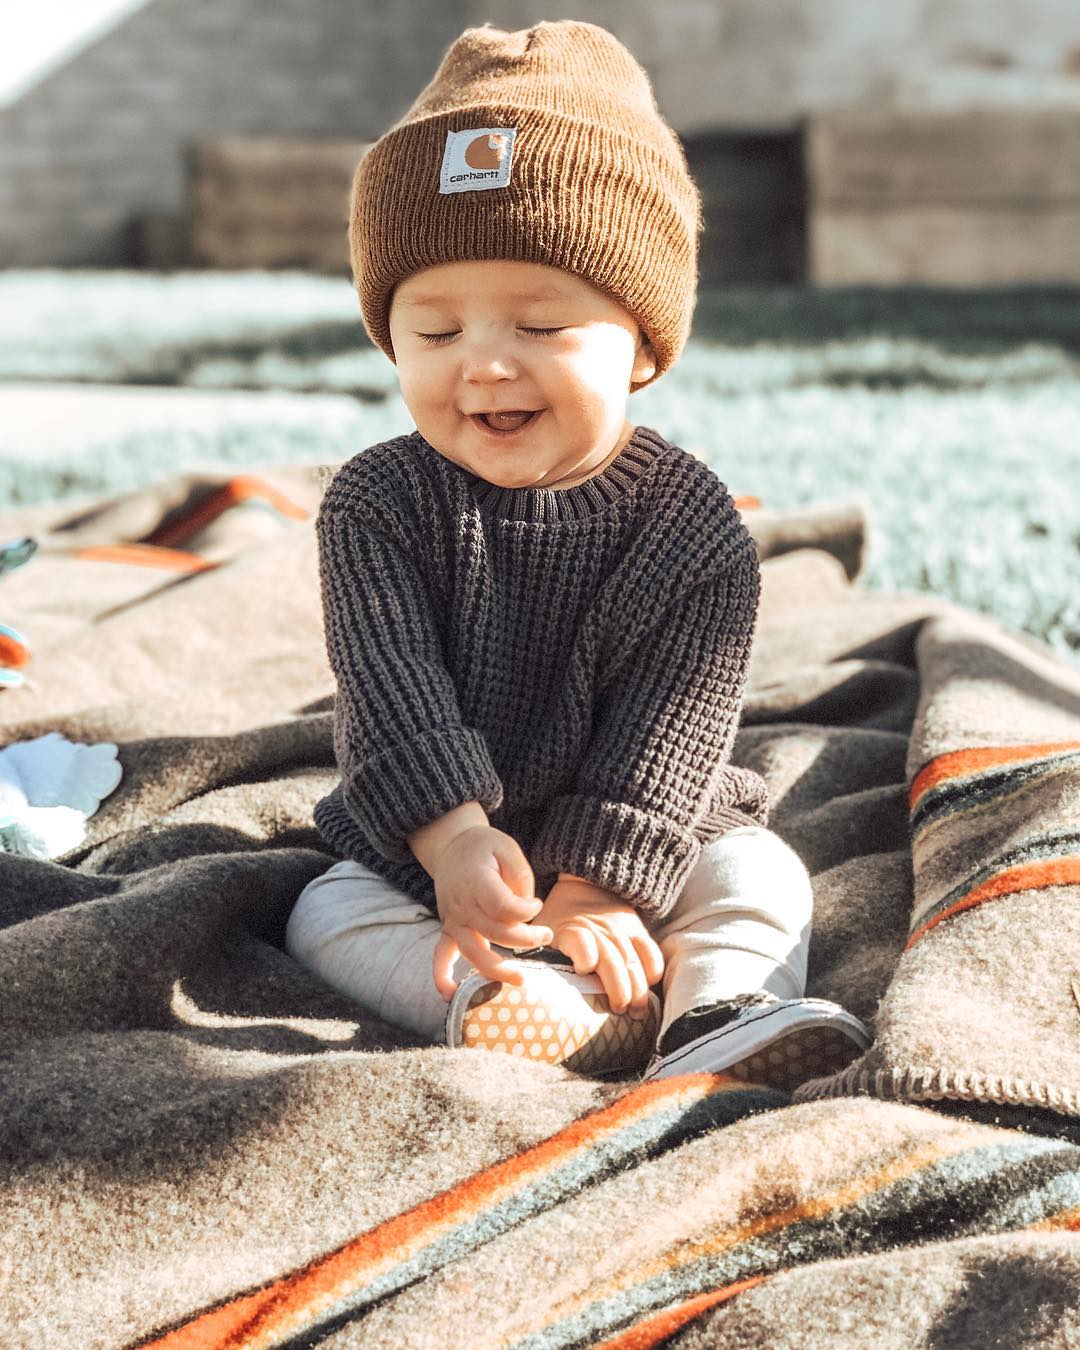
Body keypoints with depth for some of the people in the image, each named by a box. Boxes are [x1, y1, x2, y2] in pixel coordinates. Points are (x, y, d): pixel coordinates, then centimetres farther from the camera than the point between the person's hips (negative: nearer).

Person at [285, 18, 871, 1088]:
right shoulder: (377, 505, -11)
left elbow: (671, 721, -18)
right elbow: (388, 688, -21)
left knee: (760, 877, -20)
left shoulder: (690, 524, -14)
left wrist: (593, 887, -28)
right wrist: (454, 836, -36)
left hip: (640, 846, -1)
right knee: (329, 917, -20)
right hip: (420, 849, 1)